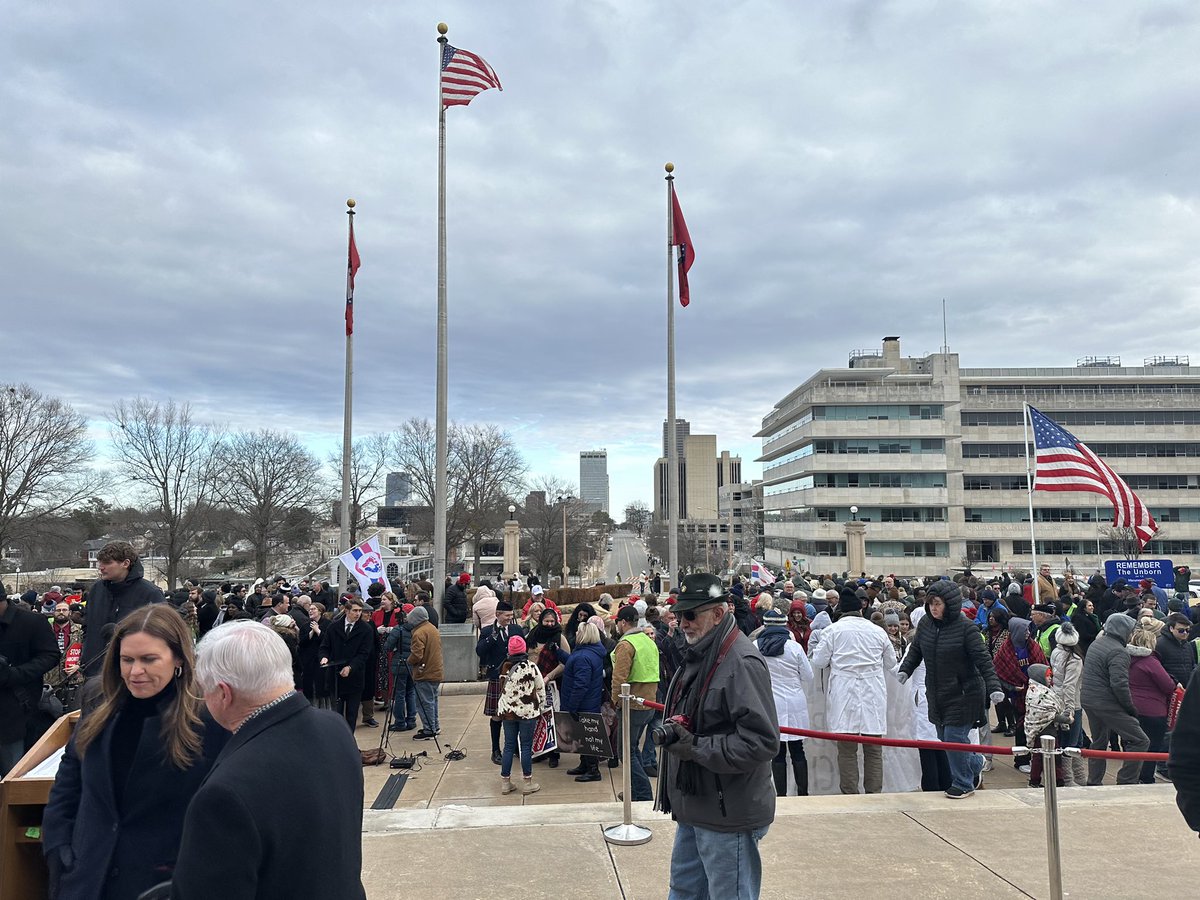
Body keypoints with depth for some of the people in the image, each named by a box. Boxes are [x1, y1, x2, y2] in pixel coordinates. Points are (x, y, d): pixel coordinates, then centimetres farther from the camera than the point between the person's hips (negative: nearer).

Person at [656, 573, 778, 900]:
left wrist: (695, 747, -26)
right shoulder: (698, 656, 10)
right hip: (694, 809, 10)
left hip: (729, 815, -9)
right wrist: (674, 730, 6)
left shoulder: (743, 662, -21)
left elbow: (762, 741, -26)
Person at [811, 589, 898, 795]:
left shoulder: (833, 630, -4)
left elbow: (818, 662, 0)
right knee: (874, 750, 11)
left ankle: (850, 794, 7)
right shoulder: (878, 631, 3)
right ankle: (874, 793, 13)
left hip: (845, 695, -2)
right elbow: (891, 663, 15)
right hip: (873, 696, 2)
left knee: (847, 749, 5)